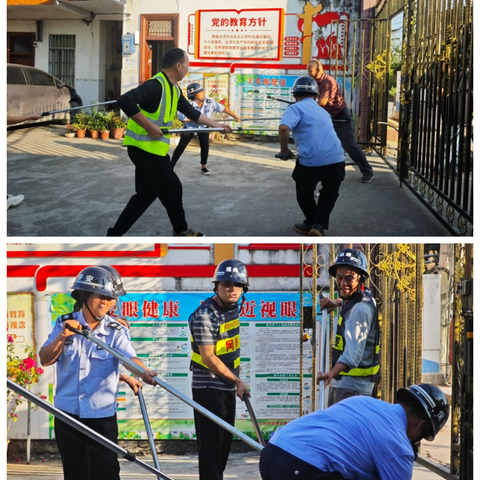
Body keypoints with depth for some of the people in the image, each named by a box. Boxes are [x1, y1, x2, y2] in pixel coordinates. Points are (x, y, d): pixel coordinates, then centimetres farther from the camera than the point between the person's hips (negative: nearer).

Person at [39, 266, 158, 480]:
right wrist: (62, 337, -21)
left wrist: (144, 371, -43)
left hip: (102, 416, -2)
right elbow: (45, 360, -4)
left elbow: (129, 357, -21)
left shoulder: (116, 331, -4)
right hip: (67, 414, 2)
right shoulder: (65, 324, 2)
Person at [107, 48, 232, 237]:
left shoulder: (174, 90, 10)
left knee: (147, 193, 12)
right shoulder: (156, 85, -21)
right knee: (171, 188, 5)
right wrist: (149, 126, -27)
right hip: (145, 148, -10)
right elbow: (124, 101, -31)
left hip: (152, 149, 10)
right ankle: (181, 231, 25)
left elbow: (192, 112, 23)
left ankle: (115, 234, 13)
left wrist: (217, 126, 25)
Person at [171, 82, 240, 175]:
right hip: (190, 127, -2)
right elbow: (181, 117, -40)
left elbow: (223, 109, -20)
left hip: (203, 127, 2)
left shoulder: (210, 102, -23)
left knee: (205, 145, -10)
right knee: (181, 146, -4)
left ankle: (203, 167, 8)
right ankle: (171, 166, 4)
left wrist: (235, 116, -25)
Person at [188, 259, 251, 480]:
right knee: (211, 443, -8)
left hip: (227, 387, 9)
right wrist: (237, 381, -19)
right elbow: (208, 357, -22)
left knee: (225, 442, 15)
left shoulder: (232, 308, 5)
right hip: (208, 387, -9)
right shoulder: (205, 315, -20)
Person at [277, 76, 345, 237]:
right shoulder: (323, 112, 24)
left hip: (310, 162, -4)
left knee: (304, 193, 24)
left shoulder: (296, 108, 2)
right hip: (336, 161, 5)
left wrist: (284, 150, -1)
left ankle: (311, 223, 38)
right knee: (329, 194, 26)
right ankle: (319, 225, 10)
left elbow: (284, 128, -18)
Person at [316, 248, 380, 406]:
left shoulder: (360, 309, -22)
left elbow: (354, 349, -36)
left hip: (353, 384, -11)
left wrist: (333, 372, -51)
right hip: (340, 381, 11)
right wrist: (338, 302, 18)